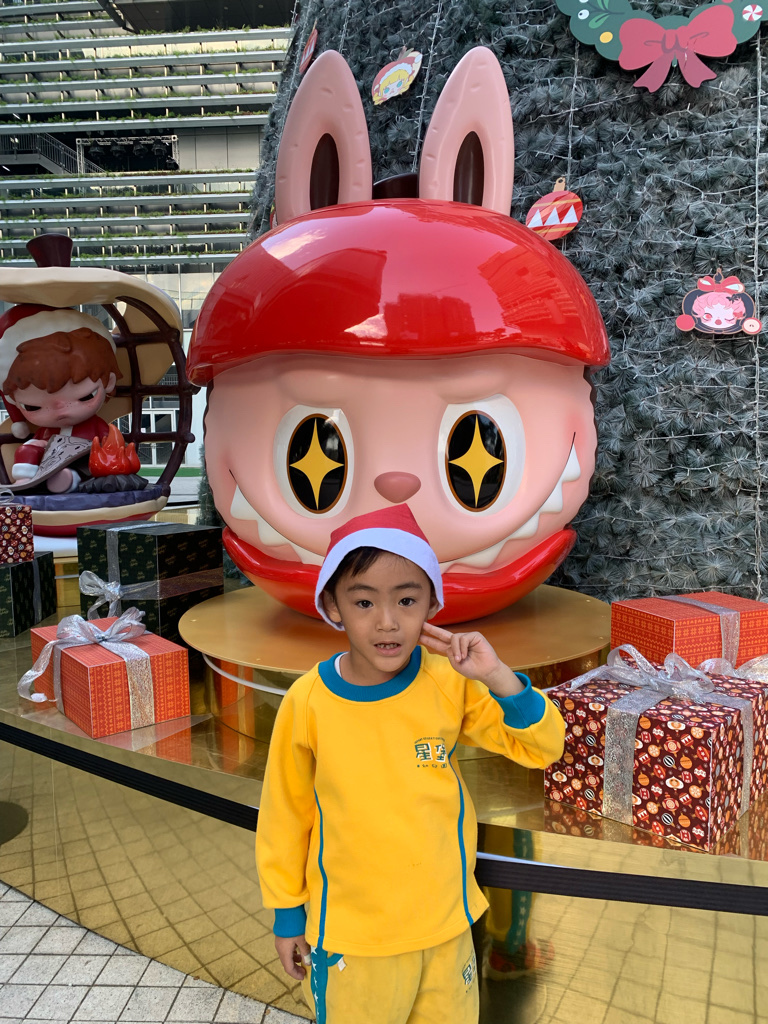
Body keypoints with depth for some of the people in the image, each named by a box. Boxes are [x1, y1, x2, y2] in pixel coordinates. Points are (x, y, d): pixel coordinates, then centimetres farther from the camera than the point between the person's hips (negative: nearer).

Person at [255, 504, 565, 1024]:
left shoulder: (450, 683, -14)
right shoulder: (308, 701, -17)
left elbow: (544, 747, -9)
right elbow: (286, 815, -4)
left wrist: (497, 677, -26)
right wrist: (288, 914, 6)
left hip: (446, 926, 2)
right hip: (349, 936, -2)